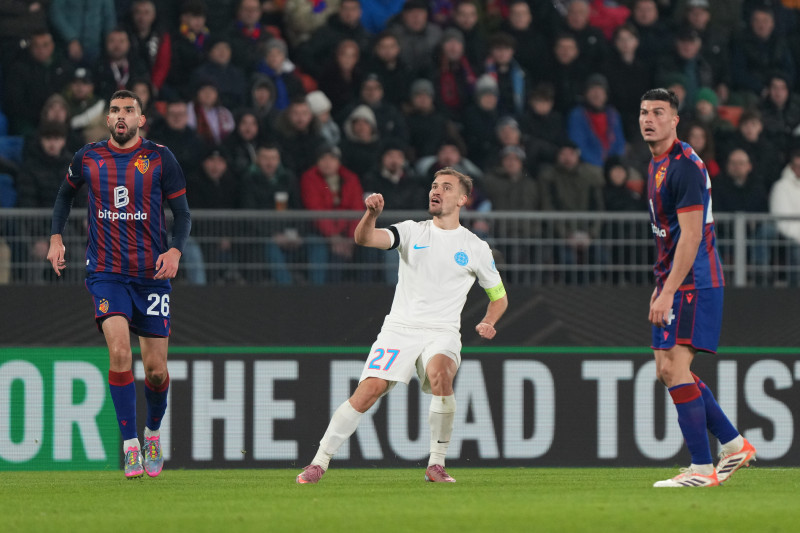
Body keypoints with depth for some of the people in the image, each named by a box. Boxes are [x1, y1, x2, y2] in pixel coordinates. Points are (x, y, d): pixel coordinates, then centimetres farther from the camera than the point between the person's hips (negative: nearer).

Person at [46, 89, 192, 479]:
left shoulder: (160, 158, -1)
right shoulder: (87, 158, 3)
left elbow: (182, 212, 2)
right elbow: (66, 193, 23)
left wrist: (175, 250, -15)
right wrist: (55, 238, 11)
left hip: (152, 273, 0)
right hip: (106, 272, 0)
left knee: (156, 370, 1)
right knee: (119, 351, -21)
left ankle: (153, 432, 30)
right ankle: (130, 447, -16)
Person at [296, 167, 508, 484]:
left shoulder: (475, 248, 8)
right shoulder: (412, 232, 7)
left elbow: (499, 296, 18)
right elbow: (364, 238, -9)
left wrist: (488, 323, -2)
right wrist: (371, 214, -30)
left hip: (442, 333, -1)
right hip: (400, 327, 1)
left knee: (439, 373, -33)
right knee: (369, 389, -17)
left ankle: (437, 464, -21)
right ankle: (320, 461, -5)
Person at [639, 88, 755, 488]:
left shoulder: (684, 165, -15)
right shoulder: (657, 165, 15)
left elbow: (691, 235, -21)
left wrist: (668, 292, -24)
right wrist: (660, 288, 21)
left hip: (694, 281, -10)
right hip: (674, 281, 10)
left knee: (675, 367, -14)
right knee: (668, 371, 10)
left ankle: (702, 468, -12)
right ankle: (734, 444, 19)